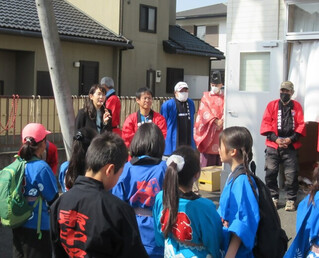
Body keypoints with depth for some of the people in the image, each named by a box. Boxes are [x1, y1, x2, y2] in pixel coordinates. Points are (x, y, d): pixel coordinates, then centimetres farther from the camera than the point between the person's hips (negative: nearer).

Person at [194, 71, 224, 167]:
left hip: (221, 131, 1)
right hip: (208, 130, -1)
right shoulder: (206, 97, 10)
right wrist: (216, 121, -16)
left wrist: (221, 122, -18)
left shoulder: (224, 97, 13)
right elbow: (205, 111, -3)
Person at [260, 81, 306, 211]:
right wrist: (275, 138, -9)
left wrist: (291, 139, -11)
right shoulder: (272, 105, 9)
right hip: (273, 146, 1)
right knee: (270, 173, 0)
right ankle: (273, 198, 16)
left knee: (291, 175, -3)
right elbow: (266, 123, 2)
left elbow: (301, 125, 3)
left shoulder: (297, 106, 8)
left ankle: (291, 200, 10)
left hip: (290, 147, -1)